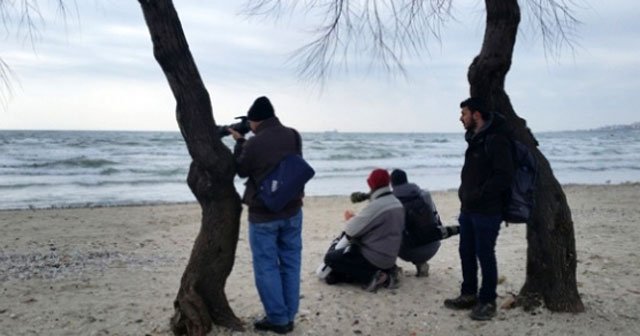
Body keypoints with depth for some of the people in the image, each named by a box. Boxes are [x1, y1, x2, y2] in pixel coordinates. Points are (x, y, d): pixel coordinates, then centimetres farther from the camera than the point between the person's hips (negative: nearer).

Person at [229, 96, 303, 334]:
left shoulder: (253, 144, -18)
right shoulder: (294, 136, -1)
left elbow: (242, 170, -1)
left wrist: (239, 142, 10)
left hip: (263, 214, -5)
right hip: (292, 210, 5)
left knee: (266, 266, 6)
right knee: (290, 263, 12)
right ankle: (289, 316, 20)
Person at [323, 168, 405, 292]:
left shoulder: (376, 205, -24)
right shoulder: (397, 203, 4)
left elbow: (351, 230, -19)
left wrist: (349, 218, 4)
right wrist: (356, 217, 9)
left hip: (374, 258, -9)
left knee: (330, 258, -1)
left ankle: (370, 276, -8)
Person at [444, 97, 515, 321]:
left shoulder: (496, 140, -15)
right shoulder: (474, 139, 13)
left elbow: (504, 176, -21)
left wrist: (480, 194, -20)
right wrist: (465, 193, 8)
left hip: (486, 211, -9)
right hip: (468, 209, 9)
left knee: (485, 255, 0)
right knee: (466, 253, 14)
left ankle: (488, 302, 14)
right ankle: (469, 295, 27)